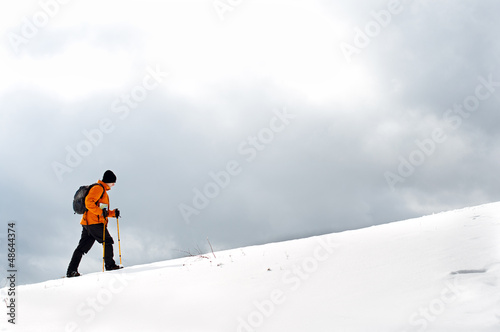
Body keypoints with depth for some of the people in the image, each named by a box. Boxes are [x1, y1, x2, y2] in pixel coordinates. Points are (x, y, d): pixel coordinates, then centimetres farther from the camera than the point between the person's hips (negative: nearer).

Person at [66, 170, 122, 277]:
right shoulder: (98, 188, -5)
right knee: (108, 241, -3)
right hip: (94, 222, -10)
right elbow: (89, 202, -19)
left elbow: (103, 210, 30)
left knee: (82, 247, 5)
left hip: (87, 223, 10)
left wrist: (113, 213, 14)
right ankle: (110, 265, 1)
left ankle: (71, 271, 2)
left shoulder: (103, 191, 28)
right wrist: (101, 212, -22)